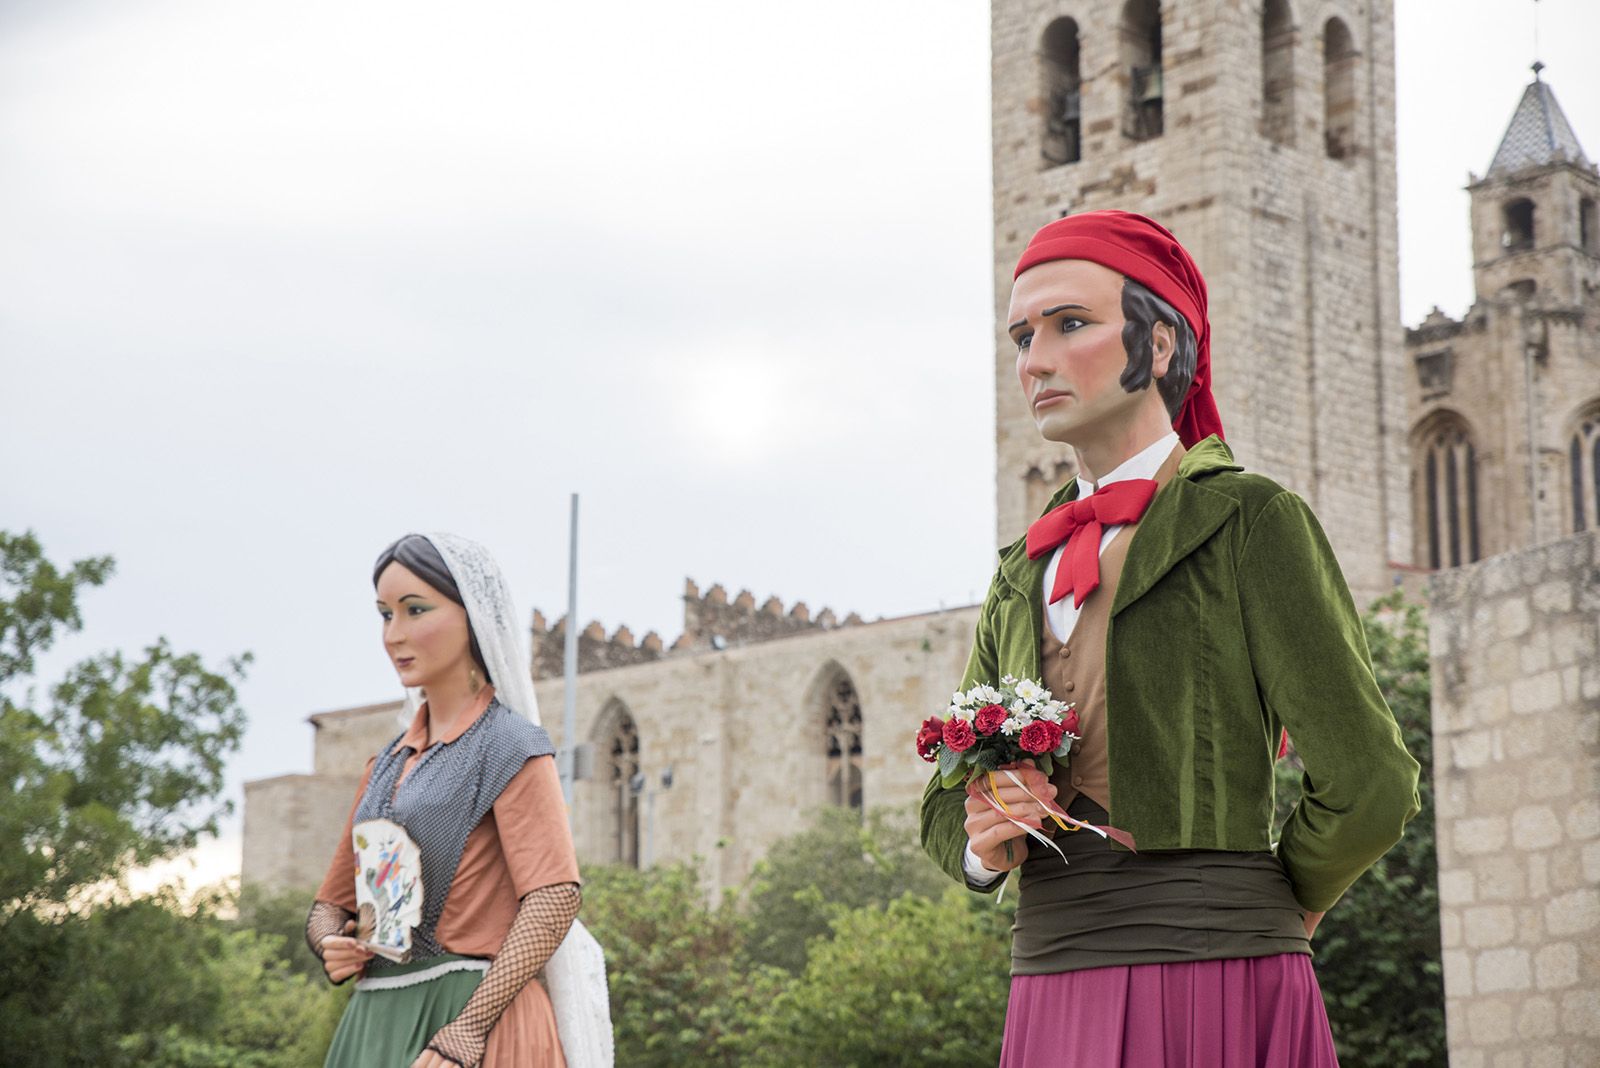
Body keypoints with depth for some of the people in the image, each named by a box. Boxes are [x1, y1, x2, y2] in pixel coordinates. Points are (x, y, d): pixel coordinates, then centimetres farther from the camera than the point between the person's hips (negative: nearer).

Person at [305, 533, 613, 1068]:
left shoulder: (509, 746, -4)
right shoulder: (387, 765, 17)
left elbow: (556, 897, -16)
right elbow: (331, 903, 22)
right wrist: (332, 944, -2)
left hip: (473, 1012, -7)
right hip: (377, 1023, 7)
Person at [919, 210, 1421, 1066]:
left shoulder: (1250, 522, -3)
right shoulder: (1026, 573, 16)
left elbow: (1367, 786, -8)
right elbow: (946, 806, 20)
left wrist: (1248, 905, 7)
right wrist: (984, 843, -2)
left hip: (1212, 996, -6)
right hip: (1052, 997, 6)